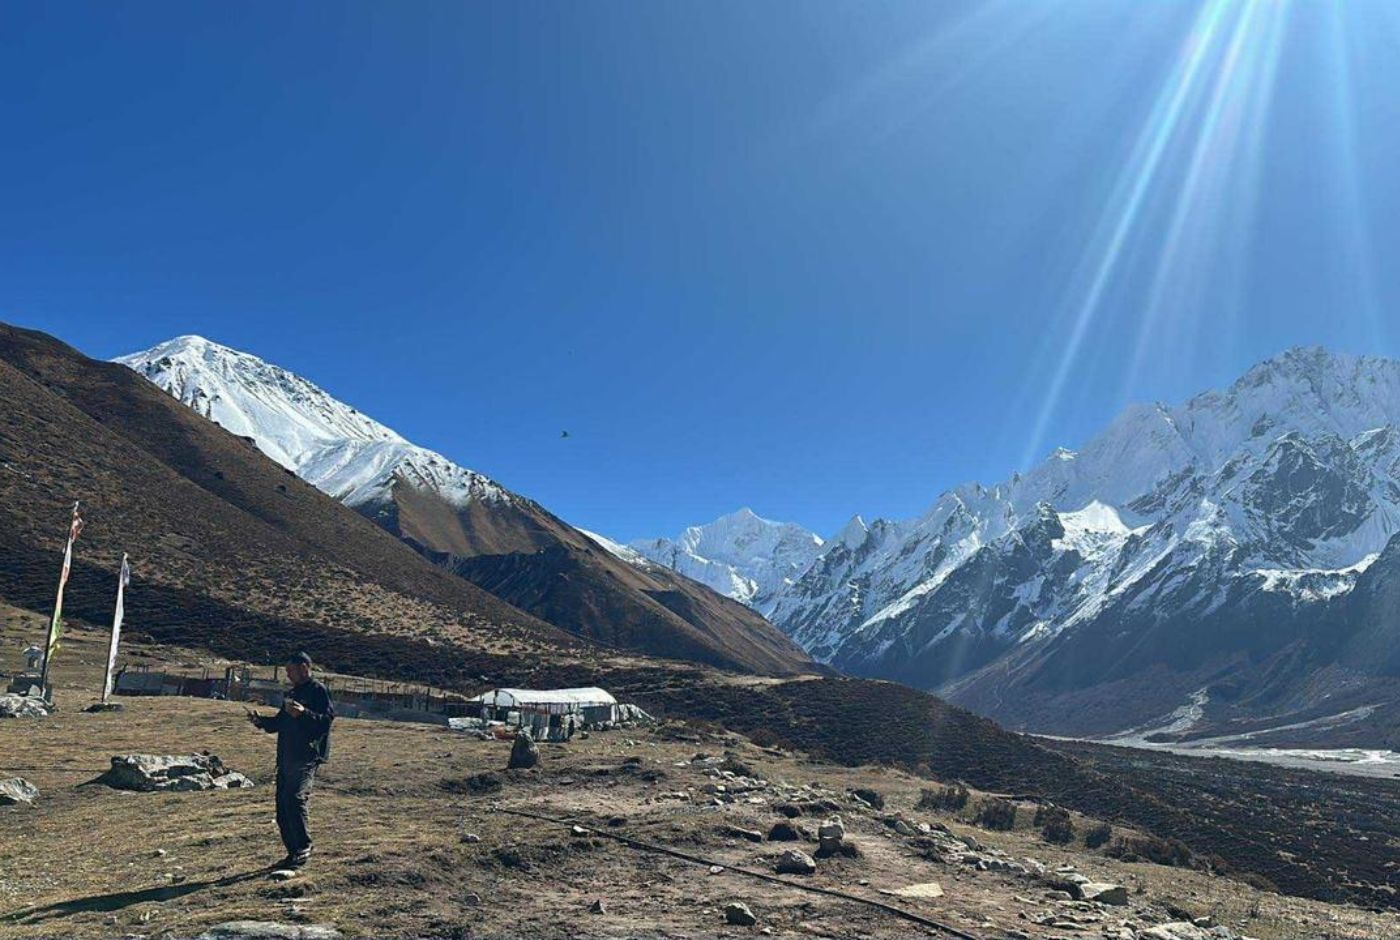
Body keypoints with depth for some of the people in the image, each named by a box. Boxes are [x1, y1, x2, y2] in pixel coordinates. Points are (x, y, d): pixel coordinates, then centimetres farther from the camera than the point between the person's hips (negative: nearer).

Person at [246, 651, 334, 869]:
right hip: (286, 758, 9)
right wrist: (260, 720, 10)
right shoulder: (291, 694, 23)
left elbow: (327, 719, -15)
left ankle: (304, 849, -12)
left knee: (295, 798, -21)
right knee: (282, 807, 7)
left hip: (307, 758, -9)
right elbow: (279, 723, 27)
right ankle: (294, 852, 16)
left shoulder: (318, 691, -4)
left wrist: (304, 713, -28)